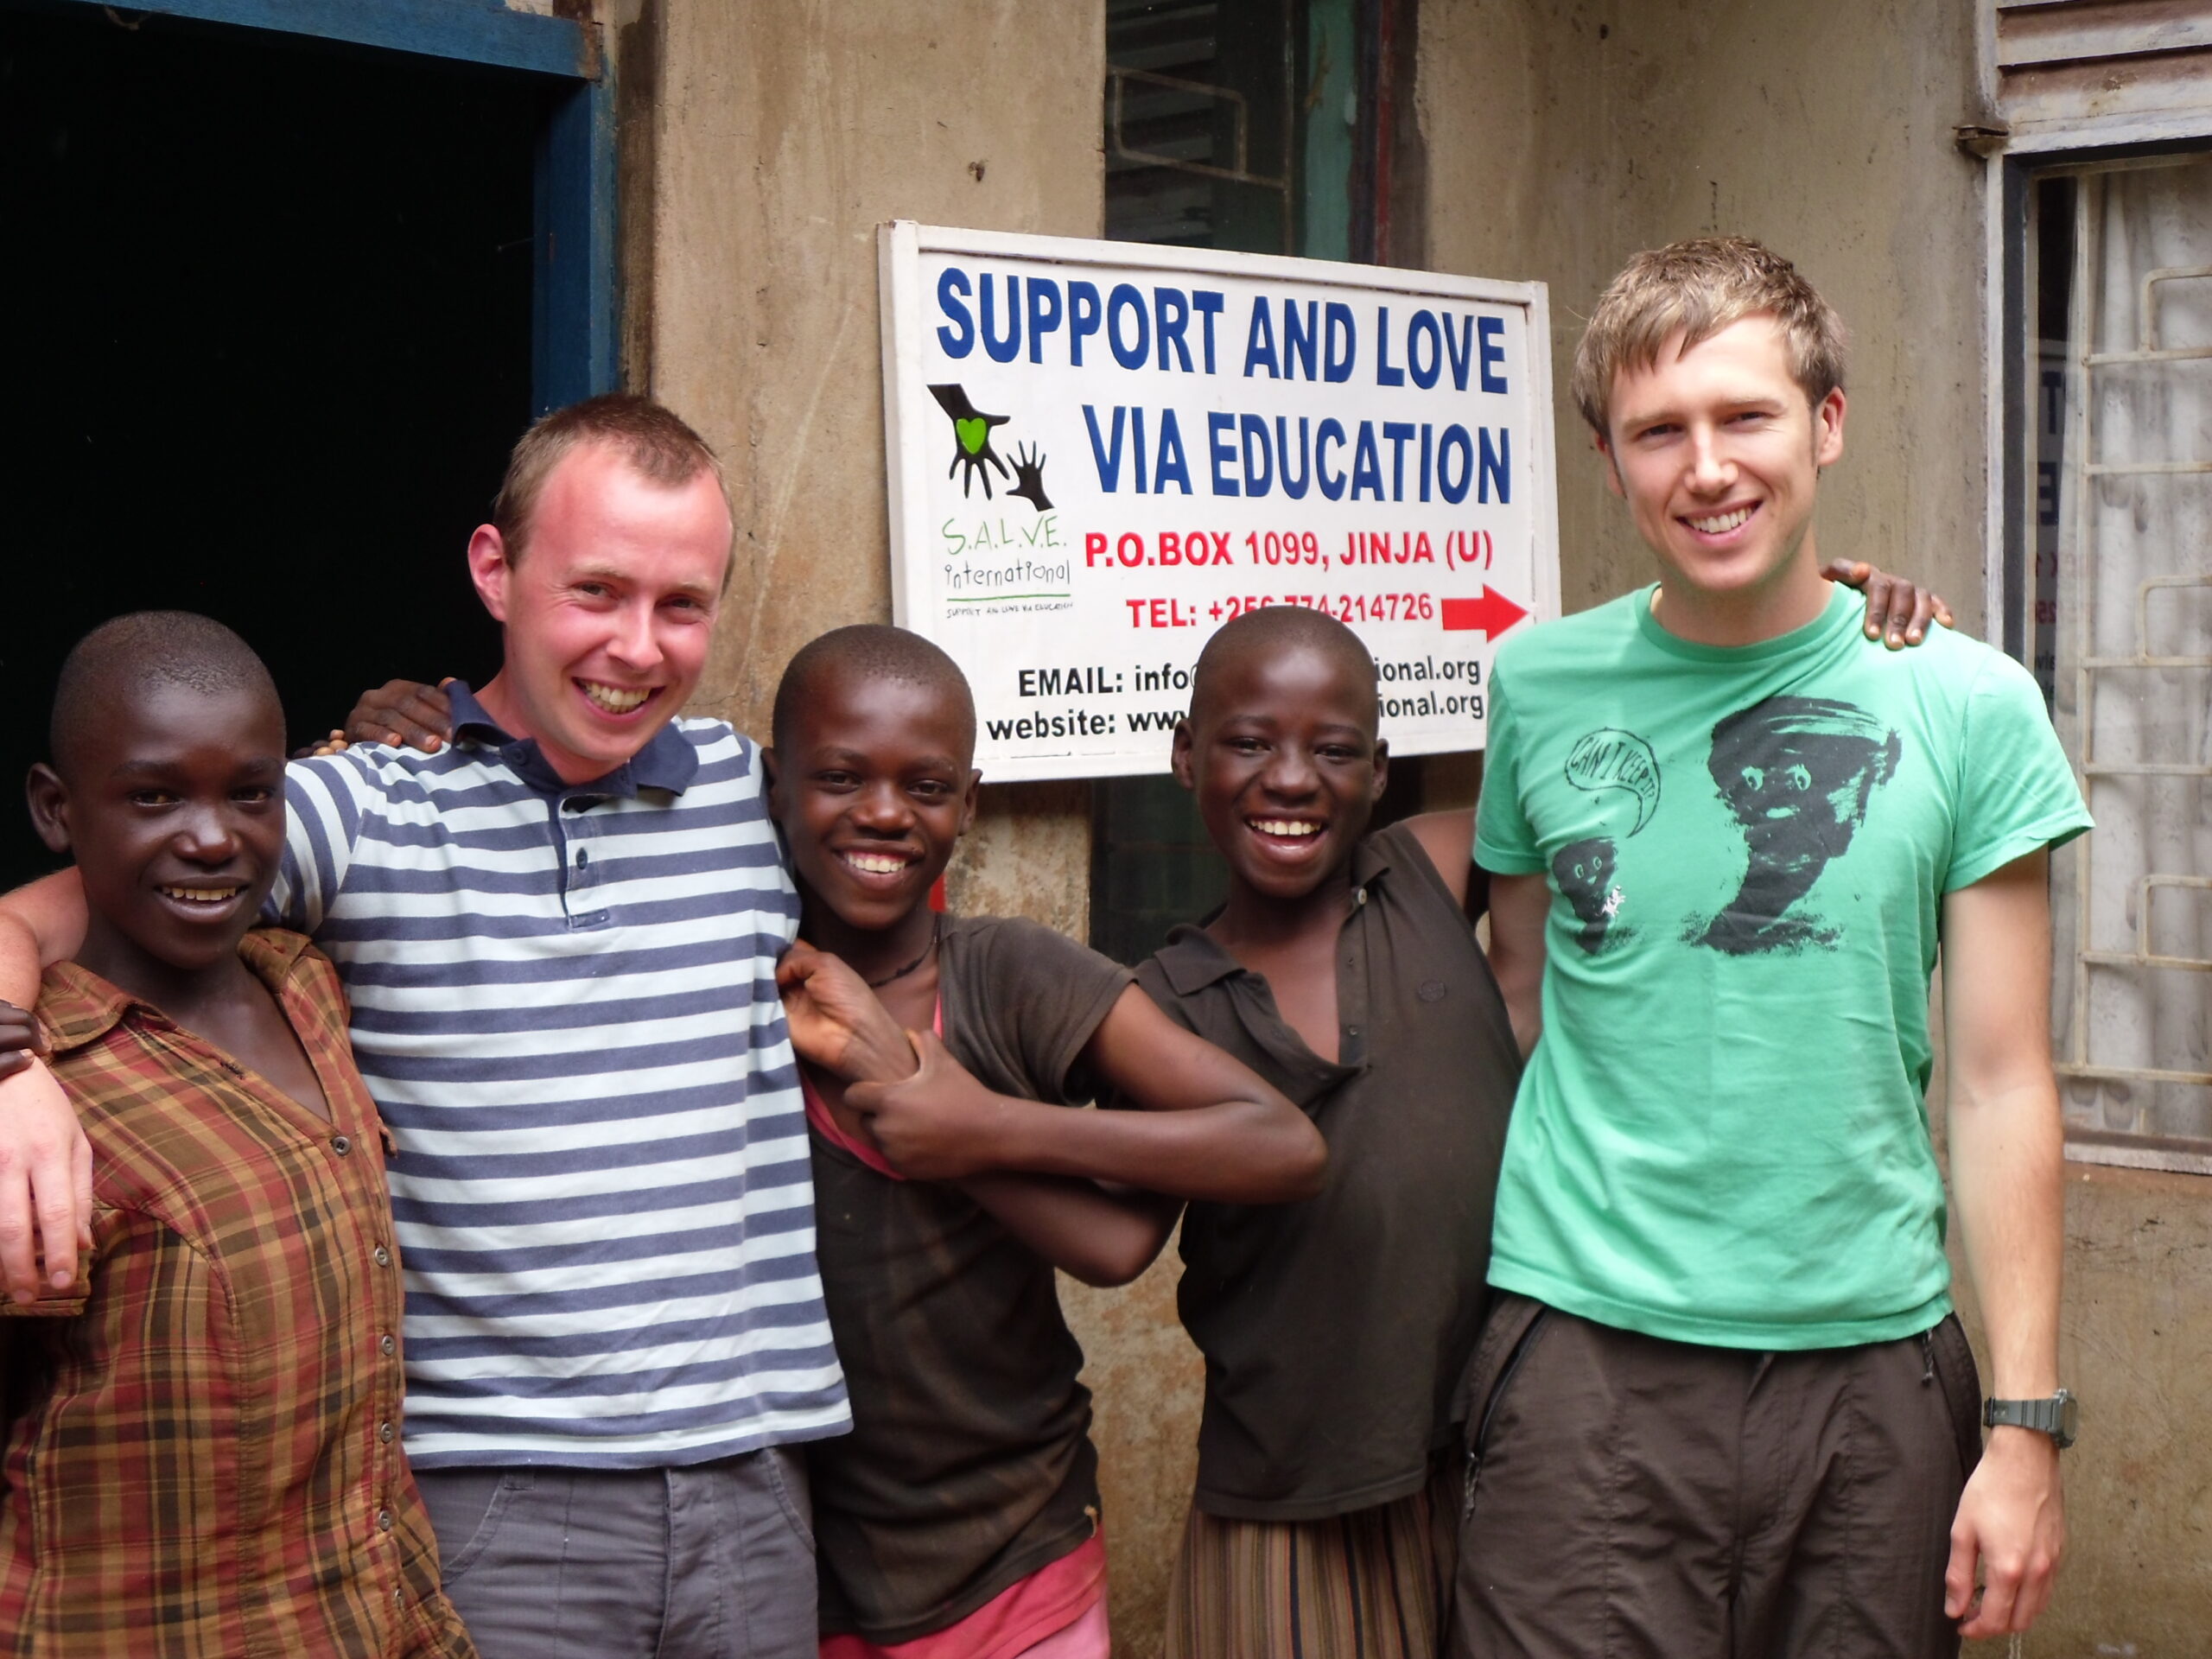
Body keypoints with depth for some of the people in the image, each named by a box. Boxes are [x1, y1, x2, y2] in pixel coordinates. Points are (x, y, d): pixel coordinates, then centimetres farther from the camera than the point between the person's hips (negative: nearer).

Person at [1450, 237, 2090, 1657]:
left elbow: (2003, 1085, 0)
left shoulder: (1965, 704, -1)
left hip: (1876, 1355, 0)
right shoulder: (1540, 685, 2)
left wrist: (2027, 1425, -3)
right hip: (1588, 1354, 0)